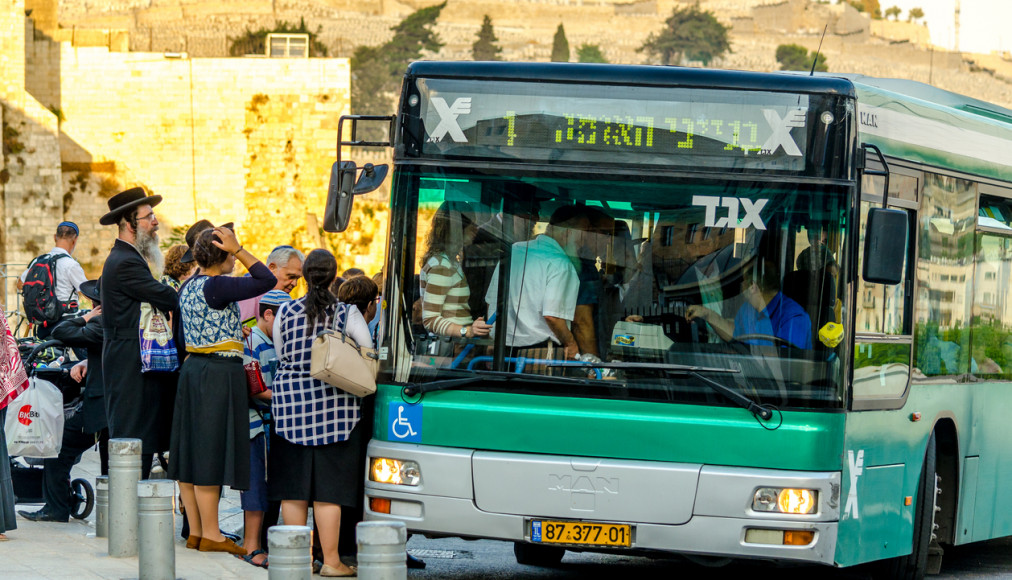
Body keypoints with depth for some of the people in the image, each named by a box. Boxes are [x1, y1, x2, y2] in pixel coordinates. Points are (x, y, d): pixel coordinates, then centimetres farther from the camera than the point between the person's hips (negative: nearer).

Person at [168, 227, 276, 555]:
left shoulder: (188, 287, 12)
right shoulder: (216, 287, -16)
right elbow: (266, 281, -17)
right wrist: (238, 250, -14)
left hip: (192, 369, 9)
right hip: (219, 374, -9)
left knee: (192, 454, 9)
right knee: (211, 453, -6)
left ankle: (196, 532, 14)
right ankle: (210, 535, -2)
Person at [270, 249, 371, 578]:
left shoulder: (285, 312, 1)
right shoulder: (348, 314, -5)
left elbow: (280, 355, 9)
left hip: (290, 402, 2)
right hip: (333, 403, -2)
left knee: (293, 487, 9)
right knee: (328, 487, 0)